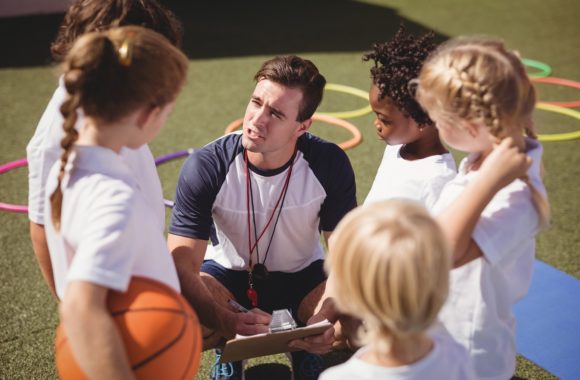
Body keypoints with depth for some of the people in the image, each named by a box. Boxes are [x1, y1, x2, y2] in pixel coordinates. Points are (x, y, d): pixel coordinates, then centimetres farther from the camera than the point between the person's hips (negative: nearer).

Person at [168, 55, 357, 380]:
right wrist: (226, 321, -48)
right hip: (227, 272, -1)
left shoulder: (330, 164, -23)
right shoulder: (205, 168, -28)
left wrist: (324, 318, -38)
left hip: (302, 274, 1)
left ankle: (305, 350, 10)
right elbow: (183, 266, -28)